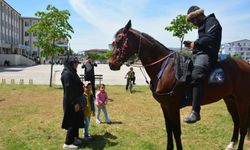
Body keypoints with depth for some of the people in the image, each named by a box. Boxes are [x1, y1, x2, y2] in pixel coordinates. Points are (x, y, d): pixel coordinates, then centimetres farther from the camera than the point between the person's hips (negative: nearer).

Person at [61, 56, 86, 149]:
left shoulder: (72, 72, 11)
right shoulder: (67, 73, -19)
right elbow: (69, 89, -23)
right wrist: (75, 103, -23)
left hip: (75, 100, 10)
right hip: (71, 102, -10)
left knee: (76, 120, 18)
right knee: (72, 122, -1)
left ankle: (74, 138, 32)